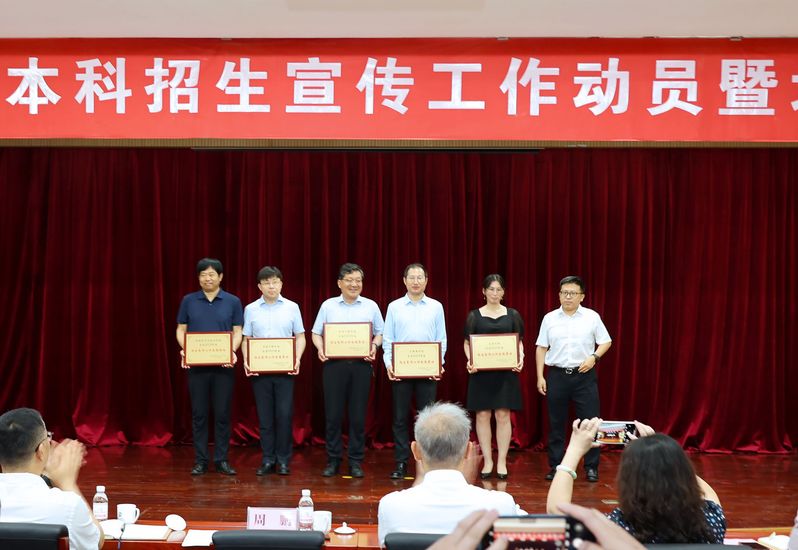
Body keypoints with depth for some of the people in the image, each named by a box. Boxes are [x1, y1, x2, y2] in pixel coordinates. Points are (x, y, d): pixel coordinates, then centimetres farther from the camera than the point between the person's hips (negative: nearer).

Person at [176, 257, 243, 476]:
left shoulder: (233, 302, 4)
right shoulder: (189, 301, 6)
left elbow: (237, 333, 3)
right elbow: (181, 330, 7)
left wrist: (232, 351, -16)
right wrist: (185, 350, -12)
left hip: (223, 366, 0)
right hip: (196, 365, 0)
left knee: (222, 413, 2)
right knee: (199, 413, 3)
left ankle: (221, 460, 11)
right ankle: (200, 460, 10)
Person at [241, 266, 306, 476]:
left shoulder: (291, 307, 5)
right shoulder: (251, 310, 7)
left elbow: (300, 337, 7)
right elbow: (246, 339, 9)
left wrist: (298, 359, -7)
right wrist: (246, 361, -6)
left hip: (285, 369, -1)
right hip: (259, 370, 1)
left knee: (284, 414, -3)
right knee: (265, 416, 4)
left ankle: (283, 460, 7)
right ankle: (268, 460, 11)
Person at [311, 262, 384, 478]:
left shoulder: (371, 306, 9)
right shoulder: (328, 305, 8)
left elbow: (380, 333, 11)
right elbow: (316, 333, 9)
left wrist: (374, 346, -9)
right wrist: (320, 348, -9)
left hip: (361, 364, 0)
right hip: (334, 363, 0)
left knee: (358, 415, 2)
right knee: (333, 414, 1)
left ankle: (356, 461, 10)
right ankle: (333, 460, 10)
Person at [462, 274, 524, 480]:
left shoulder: (512, 315, 7)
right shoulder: (474, 315, 5)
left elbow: (519, 342, 9)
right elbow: (467, 343, 5)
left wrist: (520, 359, -10)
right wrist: (469, 361, -13)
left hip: (506, 372, 0)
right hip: (481, 371, 0)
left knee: (503, 415, -1)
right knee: (483, 415, 1)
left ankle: (502, 462, 7)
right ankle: (487, 461, 10)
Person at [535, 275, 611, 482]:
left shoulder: (592, 317, 2)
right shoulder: (549, 318, 5)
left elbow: (606, 342, 7)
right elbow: (541, 348, 6)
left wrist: (594, 357, -11)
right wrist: (540, 377, 1)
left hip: (584, 375, -1)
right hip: (557, 375, 1)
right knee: (556, 423, 6)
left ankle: (591, 467, 6)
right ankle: (555, 466, 14)